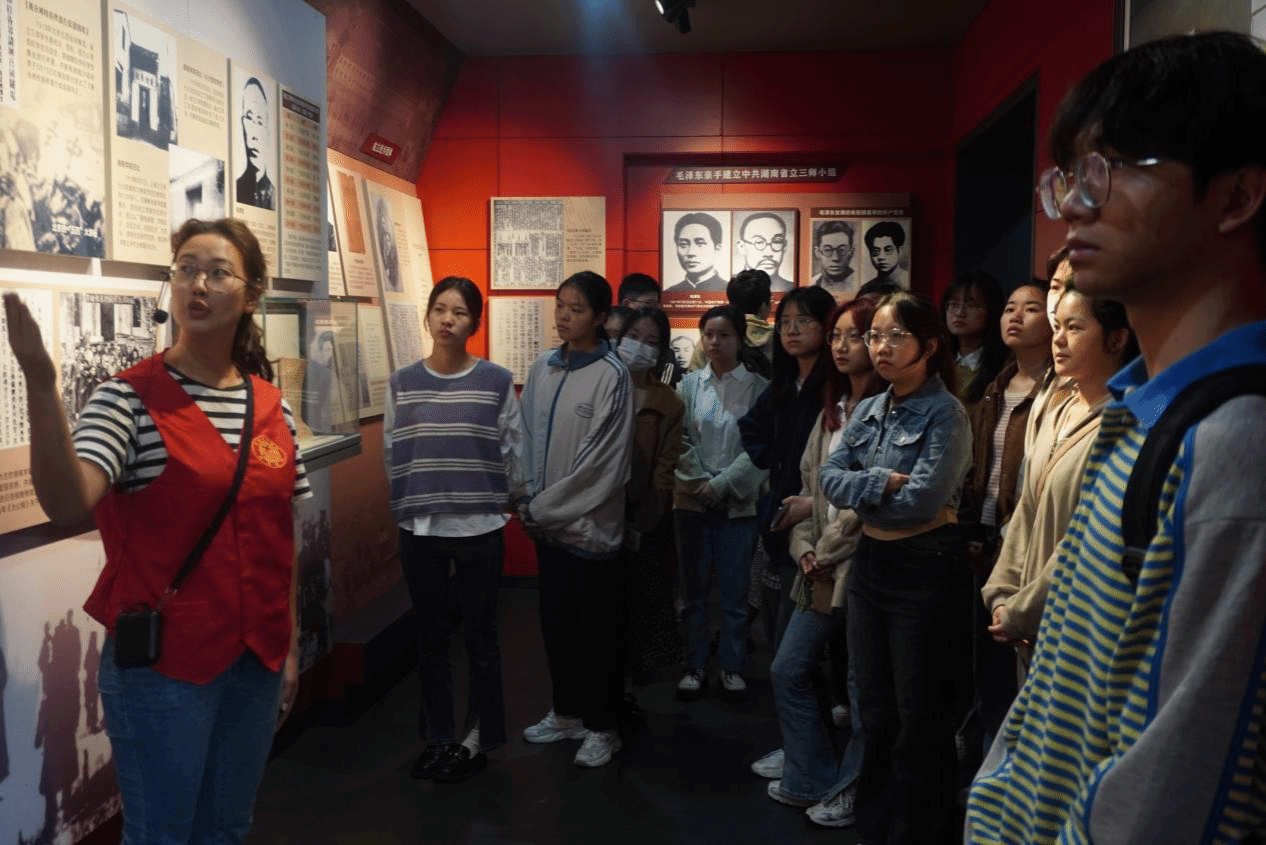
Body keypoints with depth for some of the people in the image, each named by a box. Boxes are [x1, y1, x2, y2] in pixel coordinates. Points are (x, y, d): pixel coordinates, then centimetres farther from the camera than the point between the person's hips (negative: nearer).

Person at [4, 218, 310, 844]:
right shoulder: (131, 397, -11)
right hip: (161, 661, -5)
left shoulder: (272, 407, 4)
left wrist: (290, 647, 12)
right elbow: (66, 503, -29)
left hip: (256, 660, 5)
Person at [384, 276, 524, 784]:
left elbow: (513, 454, 1)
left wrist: (502, 503, 7)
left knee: (479, 637, 7)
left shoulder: (496, 382, -5)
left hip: (479, 528, -2)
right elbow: (391, 454, 8)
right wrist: (409, 506, 10)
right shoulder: (402, 383, 2)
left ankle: (475, 741, 22)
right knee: (431, 638, 12)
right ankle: (438, 739, 26)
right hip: (419, 529, 3)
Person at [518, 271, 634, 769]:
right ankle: (566, 712, 34)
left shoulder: (611, 376, -13)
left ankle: (602, 727, 22)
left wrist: (542, 507, -12)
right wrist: (529, 502, -2)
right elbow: (528, 440, 9)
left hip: (590, 523, -6)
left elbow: (600, 462, -16)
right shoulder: (542, 368, 5)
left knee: (596, 629, 6)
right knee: (555, 621, 16)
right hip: (548, 522, 6)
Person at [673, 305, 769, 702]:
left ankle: (732, 666, 22)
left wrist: (722, 484, -13)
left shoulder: (760, 388, -3)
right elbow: (679, 438, 0)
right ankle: (695, 665, 23)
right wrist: (697, 480, -9)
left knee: (734, 592, 7)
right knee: (694, 591, 10)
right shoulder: (690, 384, 3)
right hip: (692, 501, 2)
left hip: (737, 503, -2)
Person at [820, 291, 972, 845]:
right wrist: (884, 483, -18)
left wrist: (860, 491, -9)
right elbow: (831, 480, -3)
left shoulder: (945, 414, -13)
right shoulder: (867, 410, 7)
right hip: (869, 562, 7)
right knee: (874, 706, 17)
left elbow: (923, 499, -23)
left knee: (918, 713, 7)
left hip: (922, 568, -7)